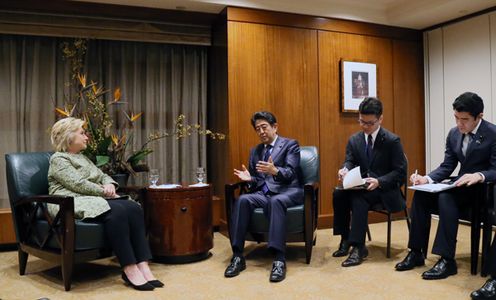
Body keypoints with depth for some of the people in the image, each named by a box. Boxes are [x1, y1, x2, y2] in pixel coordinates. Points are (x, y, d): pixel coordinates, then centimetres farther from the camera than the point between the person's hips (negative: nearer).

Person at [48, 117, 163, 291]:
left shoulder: (82, 157, 26)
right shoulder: (58, 159, 0)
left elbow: (103, 176, 24)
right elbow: (78, 184, -13)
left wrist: (109, 185, 1)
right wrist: (104, 191, -9)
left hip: (92, 199, 8)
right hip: (71, 203, -8)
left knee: (134, 208, -21)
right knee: (117, 210, -35)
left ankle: (142, 265, -29)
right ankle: (129, 269, -33)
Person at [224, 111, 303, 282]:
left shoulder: (290, 145, 5)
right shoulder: (255, 151, 22)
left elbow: (290, 173, -9)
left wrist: (275, 171, -31)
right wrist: (249, 178, -4)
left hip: (287, 191, -4)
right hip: (263, 193, 4)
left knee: (275, 201, -39)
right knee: (242, 200, -27)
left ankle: (279, 259, -43)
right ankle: (237, 256, -27)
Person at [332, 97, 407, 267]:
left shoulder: (392, 141, -7)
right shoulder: (354, 140, 6)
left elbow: (400, 172, -9)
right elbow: (350, 161, 1)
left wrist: (379, 181, -26)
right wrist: (345, 169, -25)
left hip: (384, 189, -5)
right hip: (361, 187, 5)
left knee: (358, 197, -34)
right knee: (338, 193, -25)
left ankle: (358, 247, -28)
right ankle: (345, 239, -13)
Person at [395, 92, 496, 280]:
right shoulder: (454, 133, 5)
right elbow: (447, 167, 5)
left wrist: (479, 175, -39)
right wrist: (427, 179, -13)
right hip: (462, 185, 6)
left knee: (446, 197, -33)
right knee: (421, 194, -16)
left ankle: (447, 260, -28)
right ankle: (416, 252, -11)